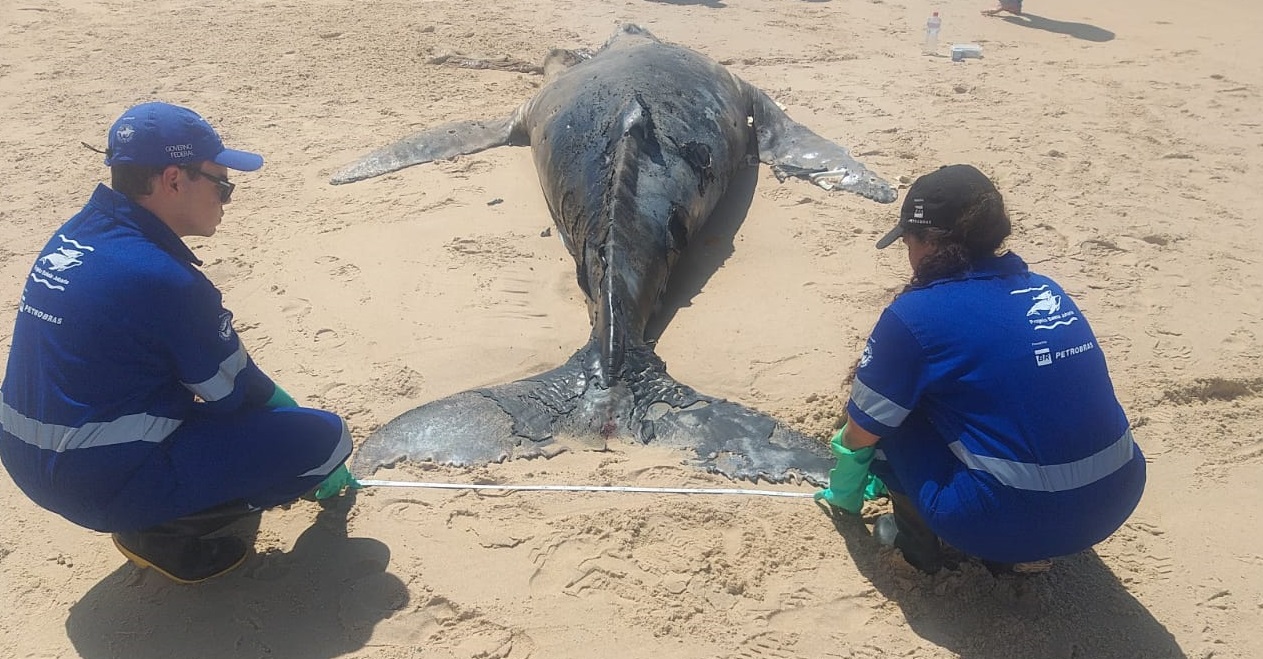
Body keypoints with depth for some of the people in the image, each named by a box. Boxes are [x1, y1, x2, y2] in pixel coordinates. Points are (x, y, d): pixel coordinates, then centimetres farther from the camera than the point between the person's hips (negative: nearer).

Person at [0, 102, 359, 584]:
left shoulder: (73, 237, 3)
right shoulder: (162, 278, -23)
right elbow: (236, 392, -10)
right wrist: (320, 454, 7)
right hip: (105, 486, -9)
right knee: (326, 435, -10)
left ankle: (151, 520, 15)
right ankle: (161, 532, -1)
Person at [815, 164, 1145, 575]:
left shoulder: (914, 314, -9)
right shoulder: (1045, 290, 11)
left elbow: (862, 432, 2)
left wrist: (845, 488, 26)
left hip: (1010, 519, -6)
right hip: (1116, 501, 7)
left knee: (888, 420, 11)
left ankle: (919, 541, 17)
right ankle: (1025, 551, 20)